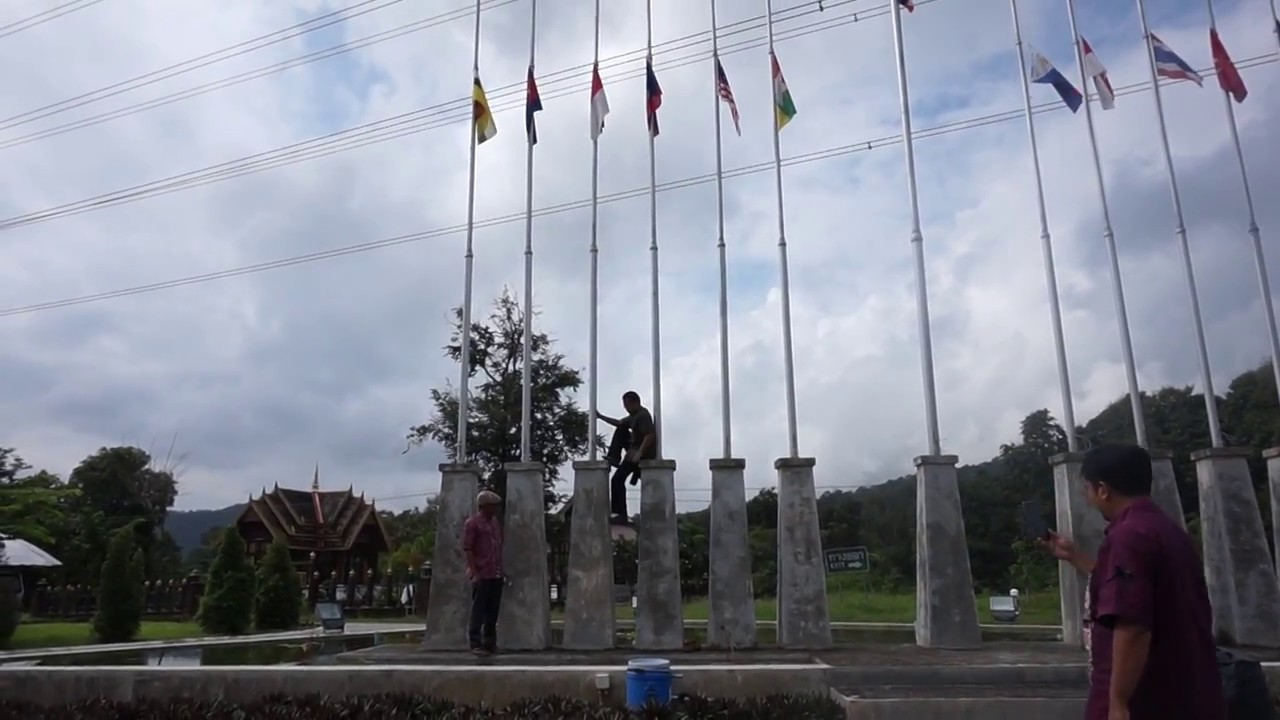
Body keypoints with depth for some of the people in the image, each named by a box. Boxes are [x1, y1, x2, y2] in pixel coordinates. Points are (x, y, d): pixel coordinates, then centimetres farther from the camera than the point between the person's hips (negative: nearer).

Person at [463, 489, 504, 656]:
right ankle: (476, 644, 4)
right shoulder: (472, 523, -5)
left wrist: (503, 570, 15)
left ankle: (490, 642, 19)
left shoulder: (496, 523, 16)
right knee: (479, 610, -2)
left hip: (496, 574, 7)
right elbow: (467, 549, -10)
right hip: (481, 575, -7)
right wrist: (474, 572, -16)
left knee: (493, 611, 10)